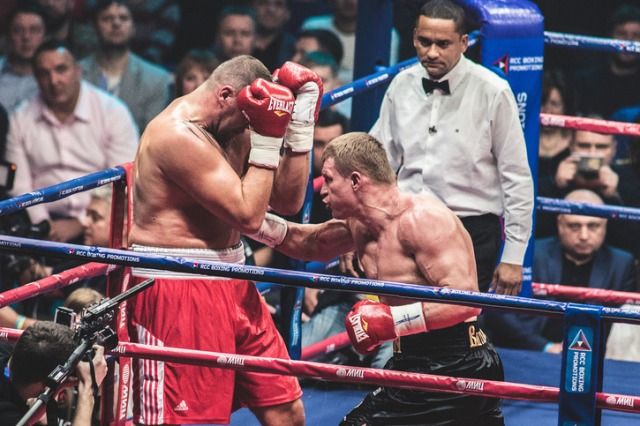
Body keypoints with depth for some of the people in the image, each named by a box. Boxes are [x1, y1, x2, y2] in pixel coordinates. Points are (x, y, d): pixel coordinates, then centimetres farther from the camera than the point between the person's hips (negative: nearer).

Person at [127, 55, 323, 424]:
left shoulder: (234, 128, 11)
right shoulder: (179, 136, -18)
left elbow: (288, 202, 10)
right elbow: (249, 217, -20)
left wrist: (301, 123, 3)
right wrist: (267, 138, -15)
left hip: (230, 284, 10)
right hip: (177, 288, -10)